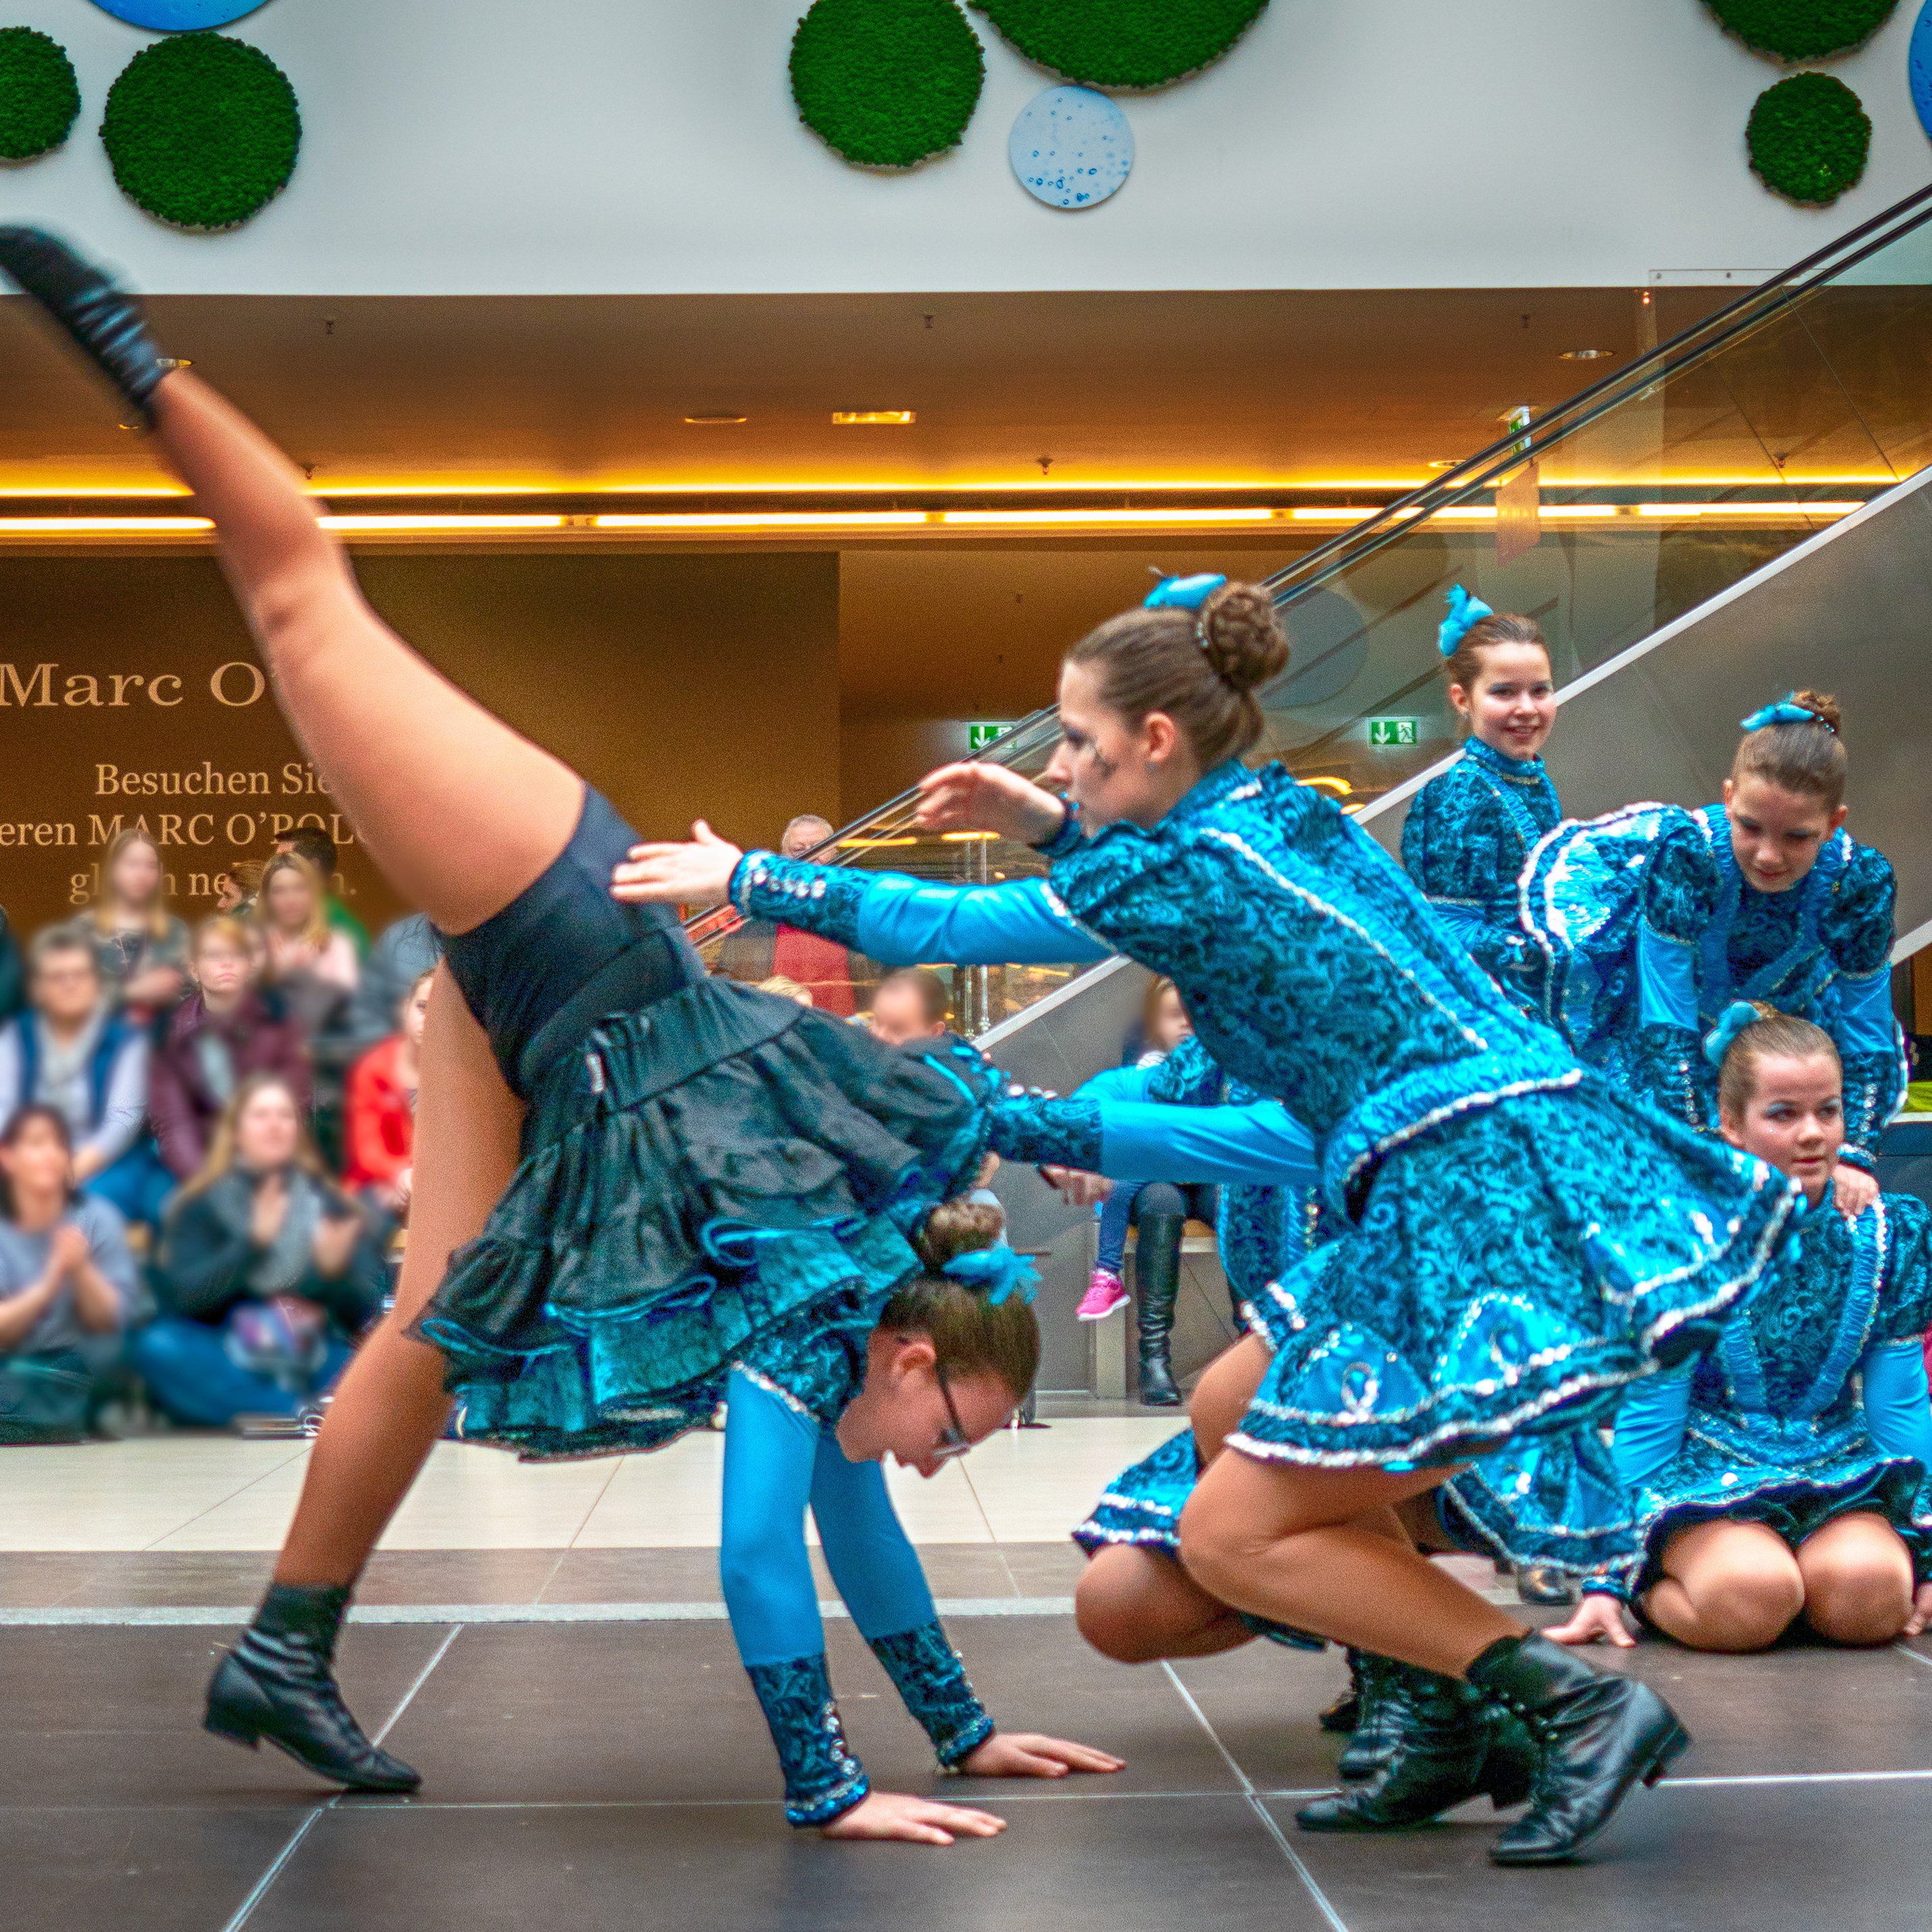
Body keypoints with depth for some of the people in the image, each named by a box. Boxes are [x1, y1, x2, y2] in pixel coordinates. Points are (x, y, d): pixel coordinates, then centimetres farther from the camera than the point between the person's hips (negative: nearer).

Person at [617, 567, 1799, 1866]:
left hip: (1485, 1204, -10)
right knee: (1232, 1410, 21)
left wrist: (746, 879, 9)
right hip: (1514, 1170, 10)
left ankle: (1581, 1703, -6)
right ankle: (1448, 1719, 17)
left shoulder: (1183, 872, -9)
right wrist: (1048, 824, 26)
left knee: (1232, 1539, -2)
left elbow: (941, 927, -1)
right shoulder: (1282, 812, 14)